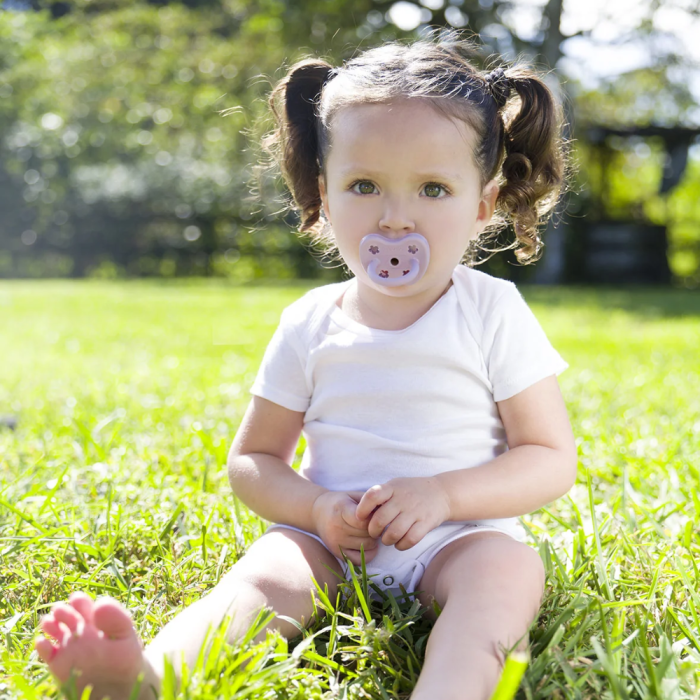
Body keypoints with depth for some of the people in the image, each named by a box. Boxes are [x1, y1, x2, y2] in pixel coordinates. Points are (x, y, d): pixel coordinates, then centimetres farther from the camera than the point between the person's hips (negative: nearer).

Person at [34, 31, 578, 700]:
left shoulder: (494, 313, -4)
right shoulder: (309, 326, 3)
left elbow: (552, 459, -4)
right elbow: (251, 459, 8)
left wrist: (443, 494, -21)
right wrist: (317, 507, -13)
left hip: (456, 538, -1)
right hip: (329, 541, 2)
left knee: (508, 566, -32)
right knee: (267, 571, -28)